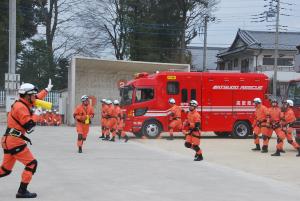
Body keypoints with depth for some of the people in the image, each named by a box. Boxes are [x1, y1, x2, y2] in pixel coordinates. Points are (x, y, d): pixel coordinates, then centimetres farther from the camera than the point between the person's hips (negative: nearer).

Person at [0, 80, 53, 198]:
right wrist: (36, 114, -9)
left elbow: (37, 98, 33)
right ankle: (22, 191, -4)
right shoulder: (20, 107, -16)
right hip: (15, 141, -10)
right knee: (32, 164, -5)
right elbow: (29, 125, -22)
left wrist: (47, 90, 39)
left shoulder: (24, 104, 13)